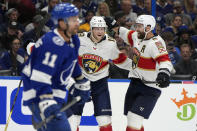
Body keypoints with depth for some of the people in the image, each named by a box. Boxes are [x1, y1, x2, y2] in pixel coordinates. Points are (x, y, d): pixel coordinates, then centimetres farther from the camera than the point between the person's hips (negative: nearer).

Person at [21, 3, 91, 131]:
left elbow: (73, 63, 28)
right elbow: (39, 77, -30)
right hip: (39, 95, -10)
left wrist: (82, 84, 32)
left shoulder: (73, 40, 7)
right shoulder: (52, 44, -25)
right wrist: (47, 103, -37)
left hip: (56, 96, 10)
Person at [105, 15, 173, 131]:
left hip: (150, 88, -9)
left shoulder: (155, 43, -21)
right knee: (131, 117, 11)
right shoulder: (137, 37, 5)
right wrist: (113, 26, 28)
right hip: (136, 82, 9)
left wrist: (164, 73, -52)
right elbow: (126, 34, 28)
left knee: (135, 117, -18)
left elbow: (164, 59, -34)